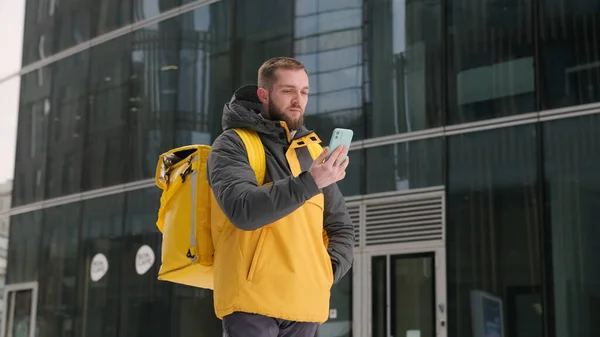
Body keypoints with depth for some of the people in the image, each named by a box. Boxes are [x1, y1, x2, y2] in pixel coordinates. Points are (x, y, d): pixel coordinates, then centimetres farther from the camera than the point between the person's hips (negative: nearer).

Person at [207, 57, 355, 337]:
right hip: (252, 298, -5)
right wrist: (309, 183, -25)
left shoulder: (312, 150, 16)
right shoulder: (234, 144, 0)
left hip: (305, 302, 5)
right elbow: (242, 210, -19)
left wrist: (328, 270, 1)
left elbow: (341, 227, 20)